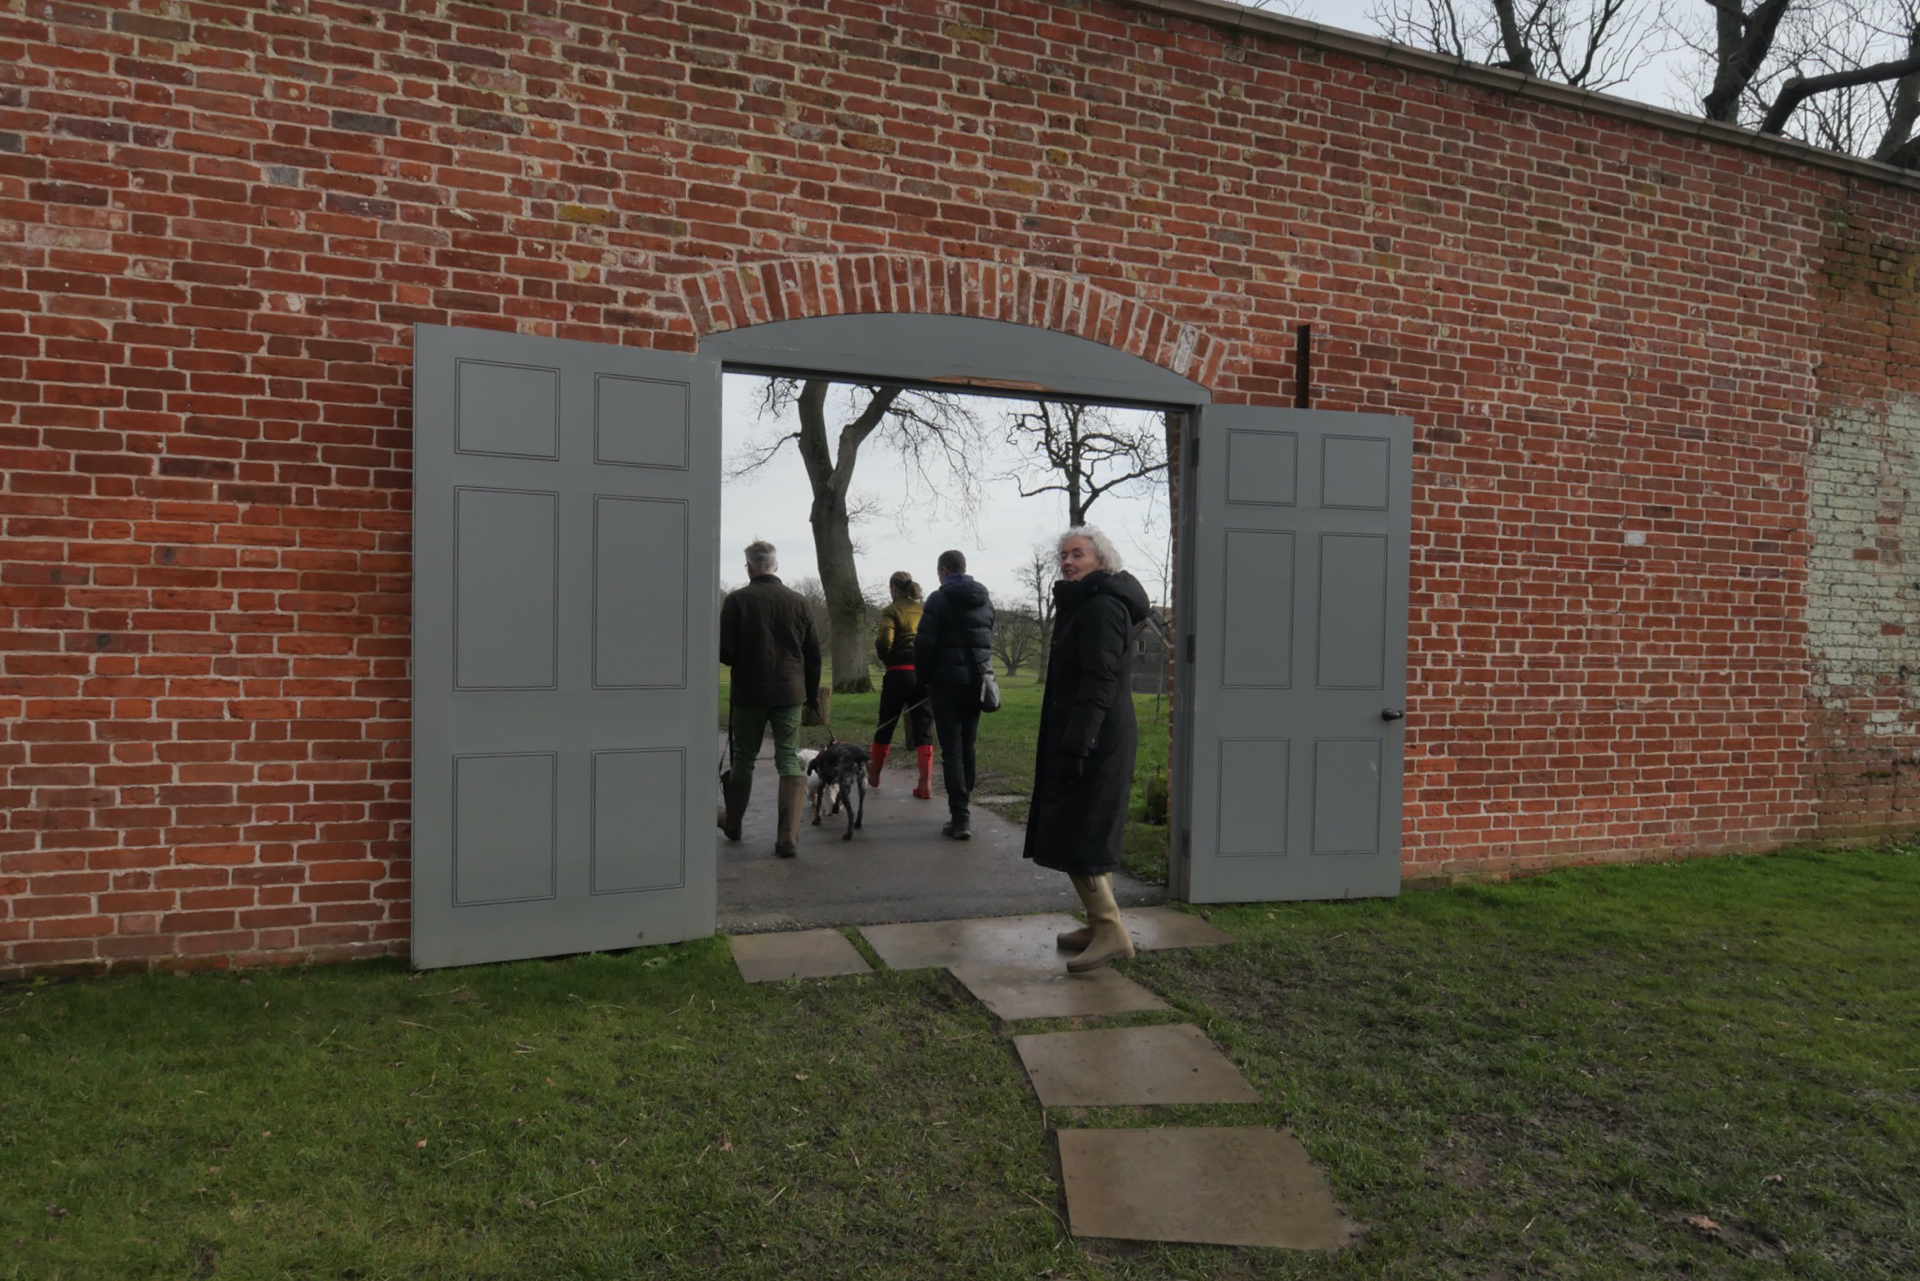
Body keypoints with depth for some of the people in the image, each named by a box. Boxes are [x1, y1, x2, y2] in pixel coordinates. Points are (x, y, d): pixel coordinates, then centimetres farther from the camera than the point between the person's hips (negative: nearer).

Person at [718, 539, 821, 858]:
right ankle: (788, 837, -6)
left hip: (748, 692, -1)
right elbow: (813, 653, 6)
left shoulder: (737, 600, -8)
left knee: (743, 758, 15)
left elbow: (725, 652, -10)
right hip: (789, 692, 2)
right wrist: (812, 694, 17)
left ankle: (732, 822, 33)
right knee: (789, 760, 3)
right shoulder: (798, 601, 2)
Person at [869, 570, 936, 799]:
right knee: (923, 730, 4)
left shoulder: (891, 611, -4)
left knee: (885, 727, 14)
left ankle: (874, 776, 30)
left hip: (899, 673, -3)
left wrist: (886, 660, 1)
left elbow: (884, 641, -17)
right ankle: (925, 784, -4)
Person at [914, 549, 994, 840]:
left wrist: (922, 681, -1)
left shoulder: (939, 599, -8)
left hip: (947, 683, -6)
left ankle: (960, 818, -7)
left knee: (952, 751, -3)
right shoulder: (985, 599, 12)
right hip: (977, 682, 6)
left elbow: (924, 644, -11)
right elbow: (989, 640, 15)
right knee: (967, 746, 16)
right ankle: (962, 805, 25)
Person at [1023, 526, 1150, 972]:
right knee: (1089, 835, 15)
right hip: (1093, 739, 11)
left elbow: (1099, 683, -23)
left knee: (1076, 838, -9)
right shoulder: (1085, 605, 18)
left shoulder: (1101, 608, -15)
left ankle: (1112, 933, -4)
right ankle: (1101, 926, 24)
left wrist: (1076, 744, -27)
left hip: (1094, 742, -11)